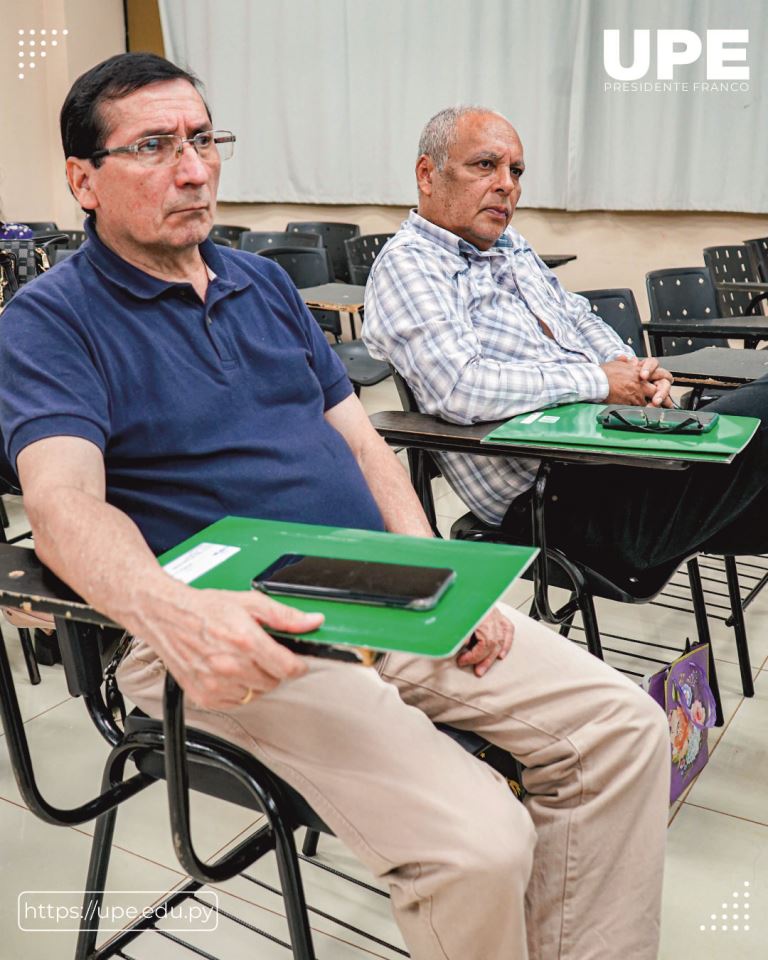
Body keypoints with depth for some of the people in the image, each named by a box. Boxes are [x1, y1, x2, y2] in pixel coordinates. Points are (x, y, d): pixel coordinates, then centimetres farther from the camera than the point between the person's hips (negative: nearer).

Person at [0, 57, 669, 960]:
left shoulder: (262, 281, 18)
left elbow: (360, 442, 16)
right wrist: (172, 615, -40)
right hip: (233, 634, -6)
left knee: (625, 728, -3)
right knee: (477, 842, -23)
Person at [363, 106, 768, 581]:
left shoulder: (512, 246, 20)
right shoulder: (407, 265, -9)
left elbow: (578, 318, 28)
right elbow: (460, 390, -24)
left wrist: (631, 368, 4)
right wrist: (597, 381, -14)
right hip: (563, 500, -9)